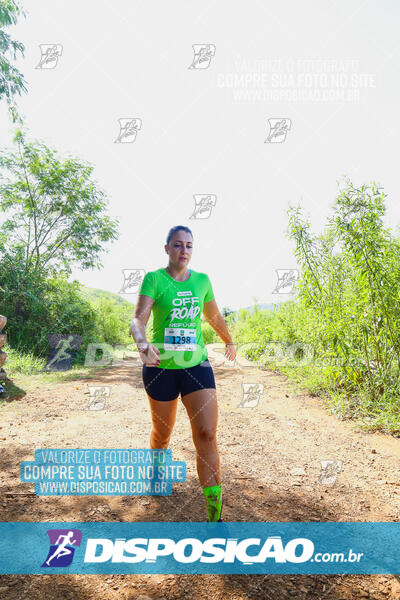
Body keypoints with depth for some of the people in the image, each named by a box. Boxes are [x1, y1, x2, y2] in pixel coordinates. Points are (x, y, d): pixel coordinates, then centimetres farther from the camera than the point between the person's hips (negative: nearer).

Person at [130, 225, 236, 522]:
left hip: (196, 364, 2)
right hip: (160, 367, -1)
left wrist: (230, 342, 33)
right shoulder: (154, 279, -7)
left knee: (207, 434, -10)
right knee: (162, 432, 17)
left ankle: (215, 514, 0)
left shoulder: (202, 280, 5)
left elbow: (214, 316, 21)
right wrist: (143, 344, -40)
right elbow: (138, 320, -19)